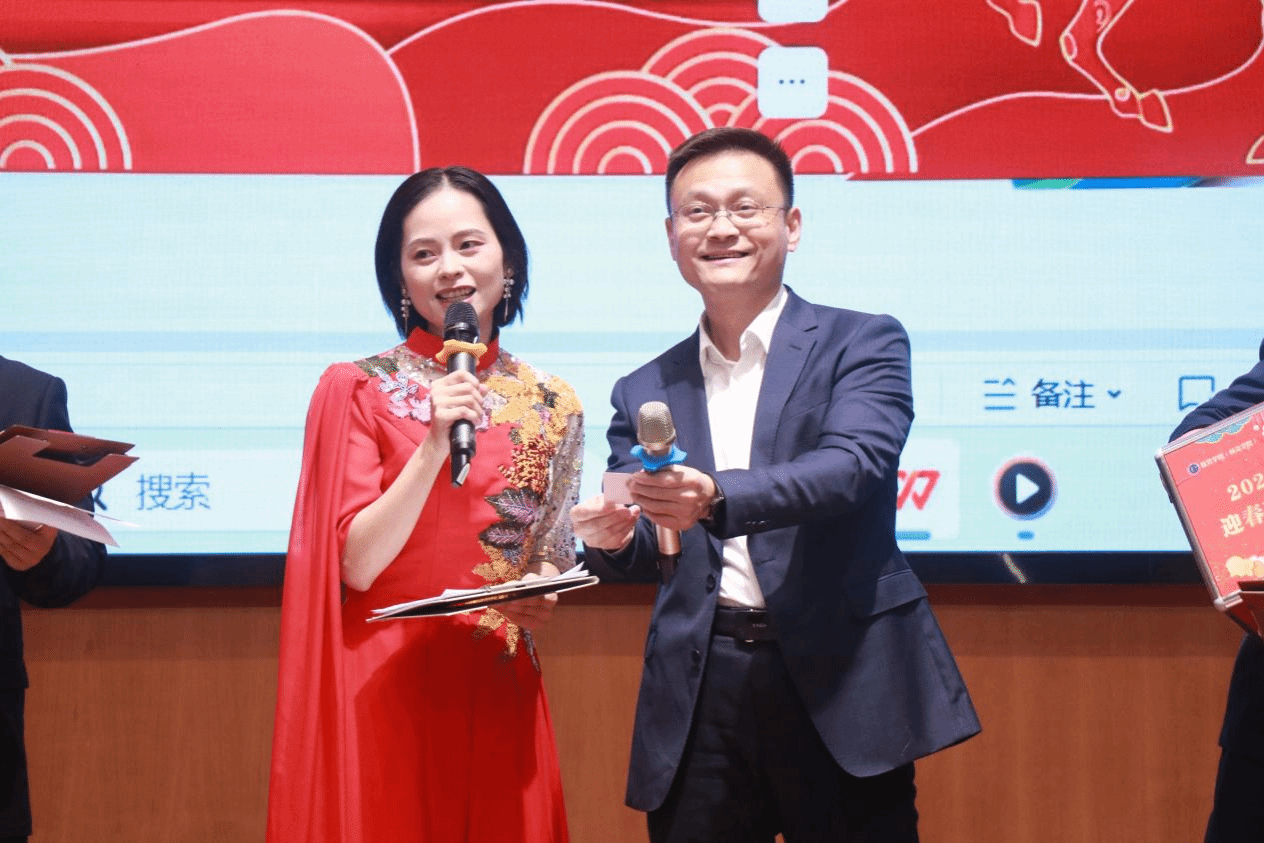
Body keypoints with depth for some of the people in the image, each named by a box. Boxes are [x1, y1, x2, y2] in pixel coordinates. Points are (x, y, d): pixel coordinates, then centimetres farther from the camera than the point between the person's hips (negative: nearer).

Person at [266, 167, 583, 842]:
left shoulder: (551, 407, 7)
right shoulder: (355, 389, -2)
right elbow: (357, 566, -10)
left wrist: (538, 600, -7)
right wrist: (435, 447, -19)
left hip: (498, 694, 3)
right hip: (382, 691, -3)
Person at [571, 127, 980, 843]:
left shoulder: (864, 345, 3)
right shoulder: (644, 393, 13)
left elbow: (853, 464, -16)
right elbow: (645, 555, 8)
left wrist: (717, 499, -33)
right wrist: (614, 537, -17)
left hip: (840, 683, -3)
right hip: (697, 698, 3)